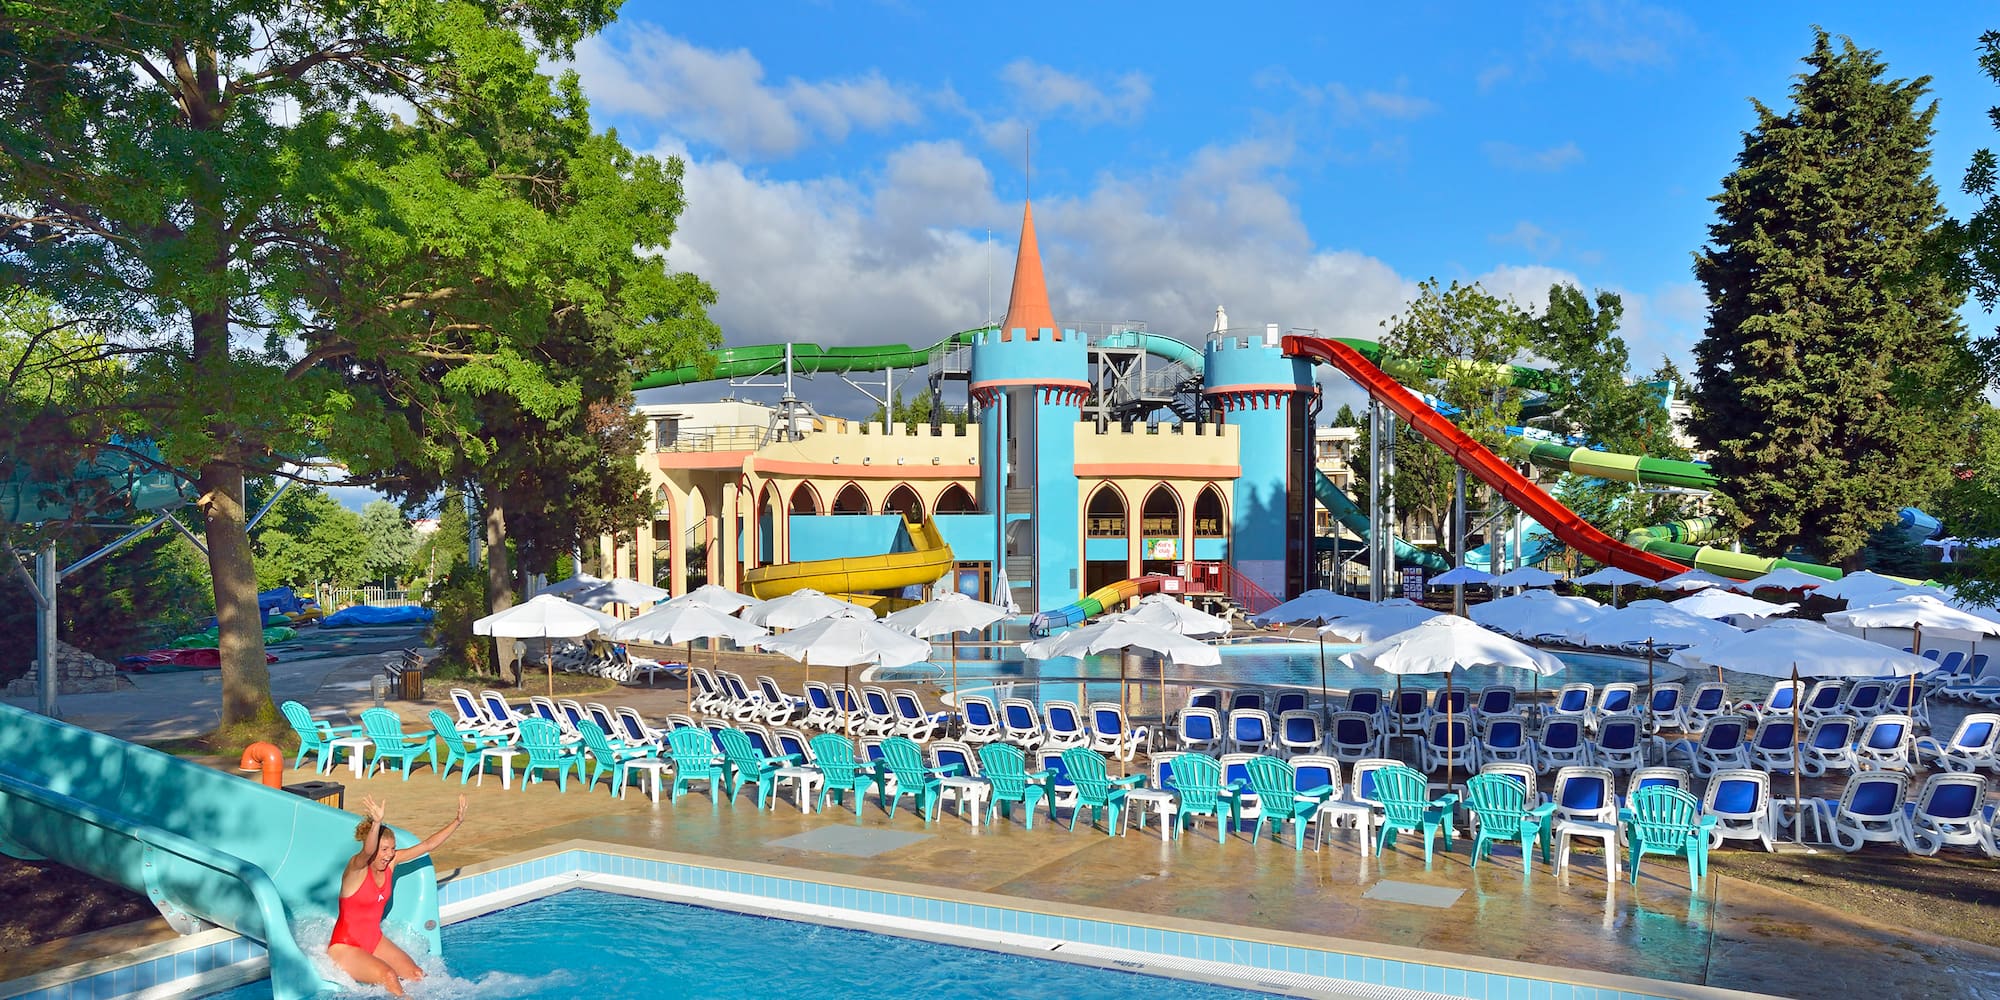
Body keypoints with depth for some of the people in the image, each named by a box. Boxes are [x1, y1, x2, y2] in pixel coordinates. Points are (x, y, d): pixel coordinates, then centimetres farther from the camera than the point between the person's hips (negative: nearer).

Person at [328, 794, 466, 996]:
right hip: (345, 947, -6)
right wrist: (376, 823, -63)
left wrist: (457, 821, -7)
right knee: (388, 976, -28)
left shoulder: (391, 861, -2)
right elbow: (367, 852, -44)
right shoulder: (356, 867, -21)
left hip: (375, 941, 6)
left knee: (416, 975, -14)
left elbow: (427, 845, 0)